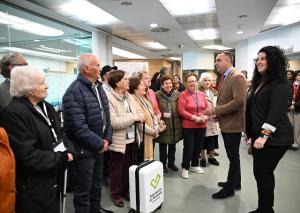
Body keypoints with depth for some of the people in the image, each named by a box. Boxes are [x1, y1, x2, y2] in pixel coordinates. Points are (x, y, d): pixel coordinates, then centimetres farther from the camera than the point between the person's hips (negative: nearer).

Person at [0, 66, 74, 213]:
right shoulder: (14, 113, -21)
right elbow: (28, 155, -25)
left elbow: (59, 135, 12)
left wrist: (68, 151, -7)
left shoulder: (46, 107, 9)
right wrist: (62, 158, -18)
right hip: (33, 186, -8)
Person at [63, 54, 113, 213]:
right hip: (84, 150, -8)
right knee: (83, 189, 10)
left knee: (97, 183, 25)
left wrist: (107, 138, -1)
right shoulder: (74, 92, -21)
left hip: (99, 146, 9)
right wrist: (99, 143, -18)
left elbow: (106, 115, 11)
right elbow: (78, 126, -27)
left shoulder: (98, 87, 8)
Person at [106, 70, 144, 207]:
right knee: (117, 170, 12)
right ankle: (116, 194, 31)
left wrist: (139, 117, -13)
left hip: (131, 139, 7)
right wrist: (134, 117, -24)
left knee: (129, 168, 21)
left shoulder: (129, 96, 7)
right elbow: (113, 122, -27)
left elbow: (139, 112, 11)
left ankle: (126, 190, 40)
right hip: (118, 142, -7)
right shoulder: (109, 99, -19)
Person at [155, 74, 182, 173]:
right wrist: (162, 114, -20)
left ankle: (171, 163, 34)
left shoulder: (177, 94, 3)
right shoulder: (157, 95, -7)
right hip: (163, 124, -3)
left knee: (173, 145, 16)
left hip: (175, 124, 3)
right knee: (163, 146, 8)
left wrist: (179, 120, -4)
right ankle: (163, 164, 25)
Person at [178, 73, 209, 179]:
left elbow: (207, 108, 9)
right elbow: (181, 110, -14)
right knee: (188, 147, 0)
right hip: (188, 126, -4)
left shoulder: (202, 94, 7)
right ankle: (185, 168, 18)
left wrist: (205, 117, -12)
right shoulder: (183, 95, -7)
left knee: (198, 146, 14)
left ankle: (194, 165, 33)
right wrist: (194, 118, -19)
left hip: (202, 125, 5)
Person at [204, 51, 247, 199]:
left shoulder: (237, 77, -16)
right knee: (232, 155, 20)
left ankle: (230, 188, 17)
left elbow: (239, 101, -25)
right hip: (225, 123, 9)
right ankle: (235, 182, 36)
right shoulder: (224, 77, 12)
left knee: (233, 157, 5)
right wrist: (216, 113, 4)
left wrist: (216, 110, -22)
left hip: (233, 124, -9)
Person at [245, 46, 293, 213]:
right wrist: (252, 134, 15)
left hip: (273, 137, -8)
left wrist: (264, 135, -25)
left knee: (264, 173, -2)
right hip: (258, 135, 8)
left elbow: (277, 111, -20)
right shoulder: (259, 81, 16)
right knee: (260, 173, 12)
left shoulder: (280, 83, -10)